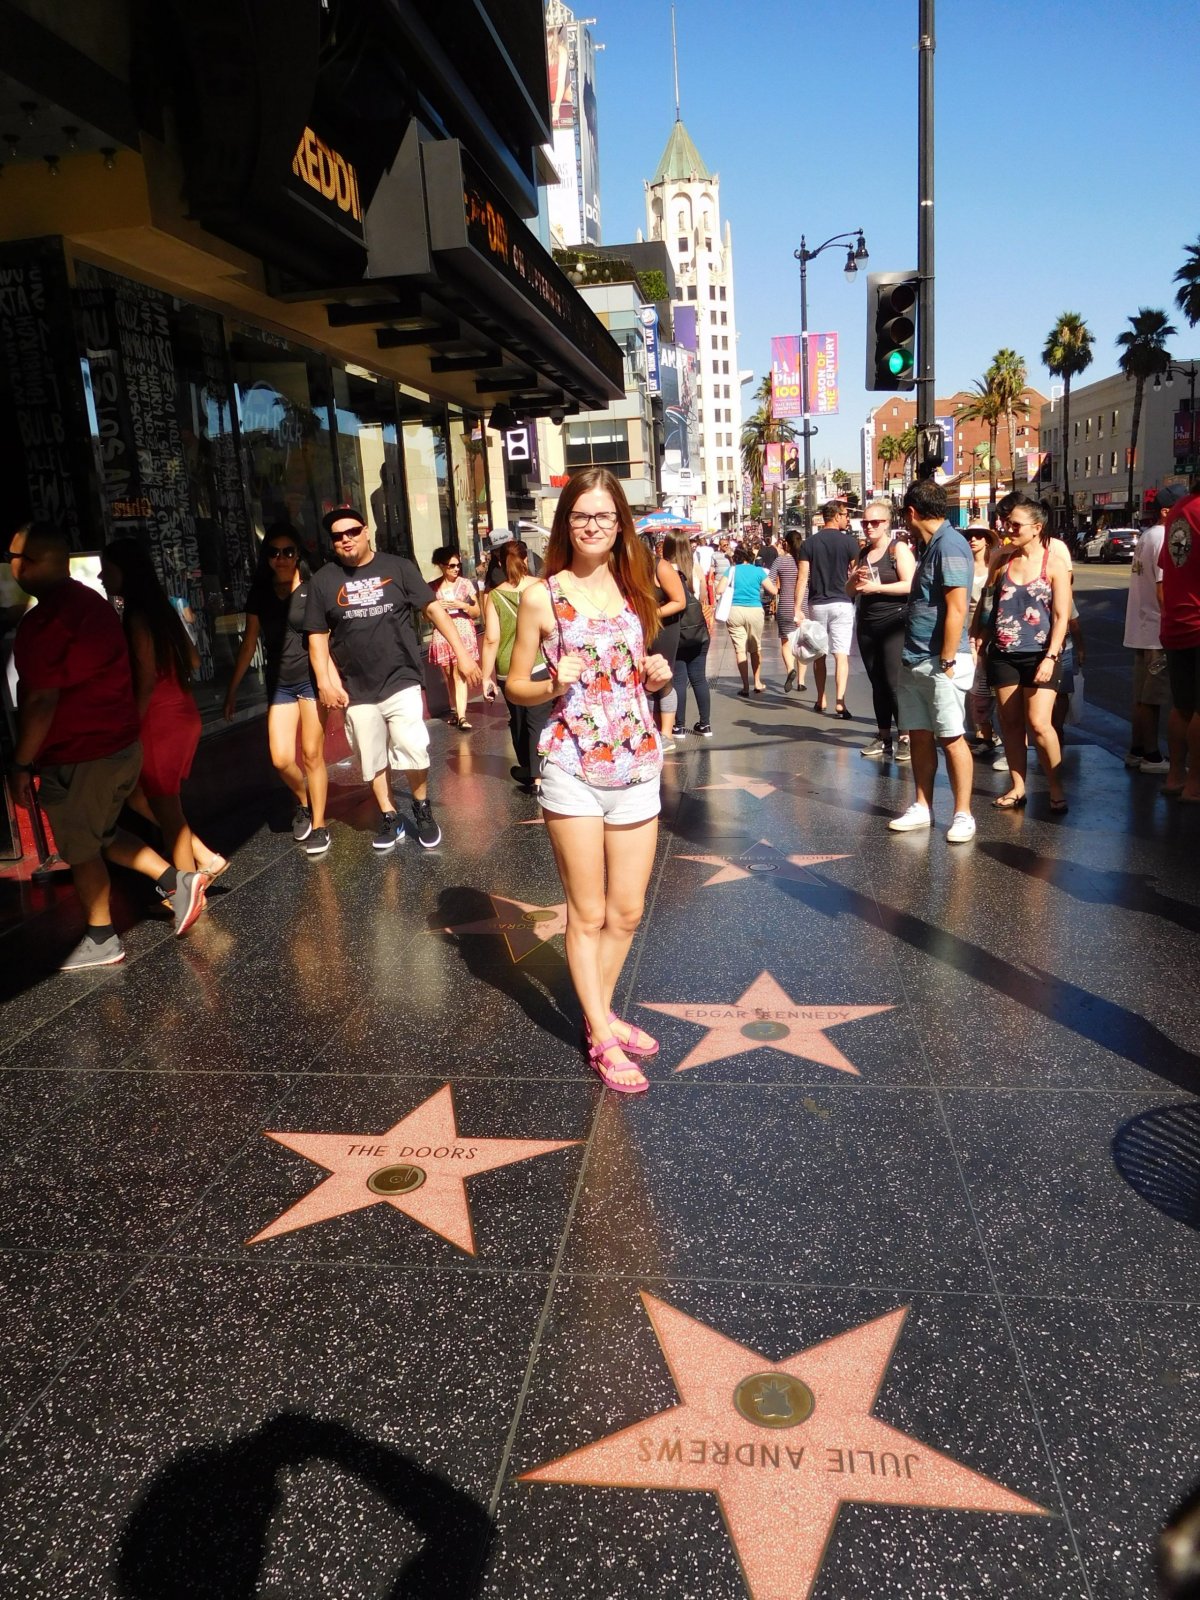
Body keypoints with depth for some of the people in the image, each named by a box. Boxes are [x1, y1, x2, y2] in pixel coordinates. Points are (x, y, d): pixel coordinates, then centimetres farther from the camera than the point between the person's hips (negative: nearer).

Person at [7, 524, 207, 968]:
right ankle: (176, 881, 16)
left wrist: (21, 764, -14)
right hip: (123, 744, 8)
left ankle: (100, 940, 21)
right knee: (100, 834, 24)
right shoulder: (93, 603, 8)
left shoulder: (45, 619, -20)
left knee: (80, 849, 9)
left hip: (78, 758, -8)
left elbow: (41, 701, -22)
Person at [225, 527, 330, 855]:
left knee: (311, 754, 0)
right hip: (279, 683, 4)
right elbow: (249, 645, 11)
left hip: (311, 677, -4)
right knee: (281, 759, -4)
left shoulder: (312, 588, -7)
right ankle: (302, 800, 28)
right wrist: (232, 689, 11)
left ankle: (318, 825, 14)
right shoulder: (260, 594, 6)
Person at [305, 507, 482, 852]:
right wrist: (325, 682, -4)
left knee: (413, 752, -9)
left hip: (401, 681, -2)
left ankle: (423, 812, 16)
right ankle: (389, 820, 27)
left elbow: (432, 608, -2)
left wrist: (461, 652, -9)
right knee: (373, 761, 10)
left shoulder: (397, 567, -1)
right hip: (356, 691, 2)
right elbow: (317, 636, 7)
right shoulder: (324, 580, 3)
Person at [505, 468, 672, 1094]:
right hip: (574, 769, -4)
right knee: (588, 914, 5)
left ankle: (599, 1011, 33)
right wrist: (555, 684, -18)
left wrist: (658, 675, -1)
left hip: (638, 767, 4)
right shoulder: (541, 597, -4)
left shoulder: (634, 590, 9)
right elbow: (516, 686, 2)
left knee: (627, 912, 12)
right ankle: (603, 1040, 18)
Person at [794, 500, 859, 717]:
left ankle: (820, 700, 22)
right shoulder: (849, 541, -4)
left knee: (819, 654, 14)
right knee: (841, 655, -4)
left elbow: (802, 578, -3)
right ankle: (839, 701, -14)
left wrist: (797, 608, -2)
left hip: (817, 604, 3)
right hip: (842, 603, -2)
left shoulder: (809, 543, 2)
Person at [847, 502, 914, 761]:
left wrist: (877, 587, -17)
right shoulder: (863, 553, 15)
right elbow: (849, 591, 17)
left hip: (895, 623, -7)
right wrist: (855, 578, -3)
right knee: (877, 683, 9)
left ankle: (904, 737, -8)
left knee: (895, 681, -11)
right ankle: (883, 737, 15)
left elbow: (910, 585, -17)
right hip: (867, 625, 7)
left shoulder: (898, 549, -5)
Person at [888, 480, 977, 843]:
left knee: (950, 739, -2)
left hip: (940, 663, -9)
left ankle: (963, 815, 7)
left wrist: (946, 661, -19)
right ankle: (922, 808, 22)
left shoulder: (949, 545, -15)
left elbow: (956, 609, -20)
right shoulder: (930, 545, 15)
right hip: (915, 660, 9)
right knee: (919, 736, 12)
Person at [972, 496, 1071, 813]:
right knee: (1010, 722, 7)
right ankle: (1017, 787, 16)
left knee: (1039, 723, -10)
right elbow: (986, 602, 16)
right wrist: (976, 636, 6)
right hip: (1003, 653, 4)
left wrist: (1050, 658, -14)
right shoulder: (1002, 559, 7)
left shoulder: (1054, 563, -4)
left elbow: (1061, 616, -6)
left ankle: (1057, 789, 4)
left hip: (1039, 654, -4)